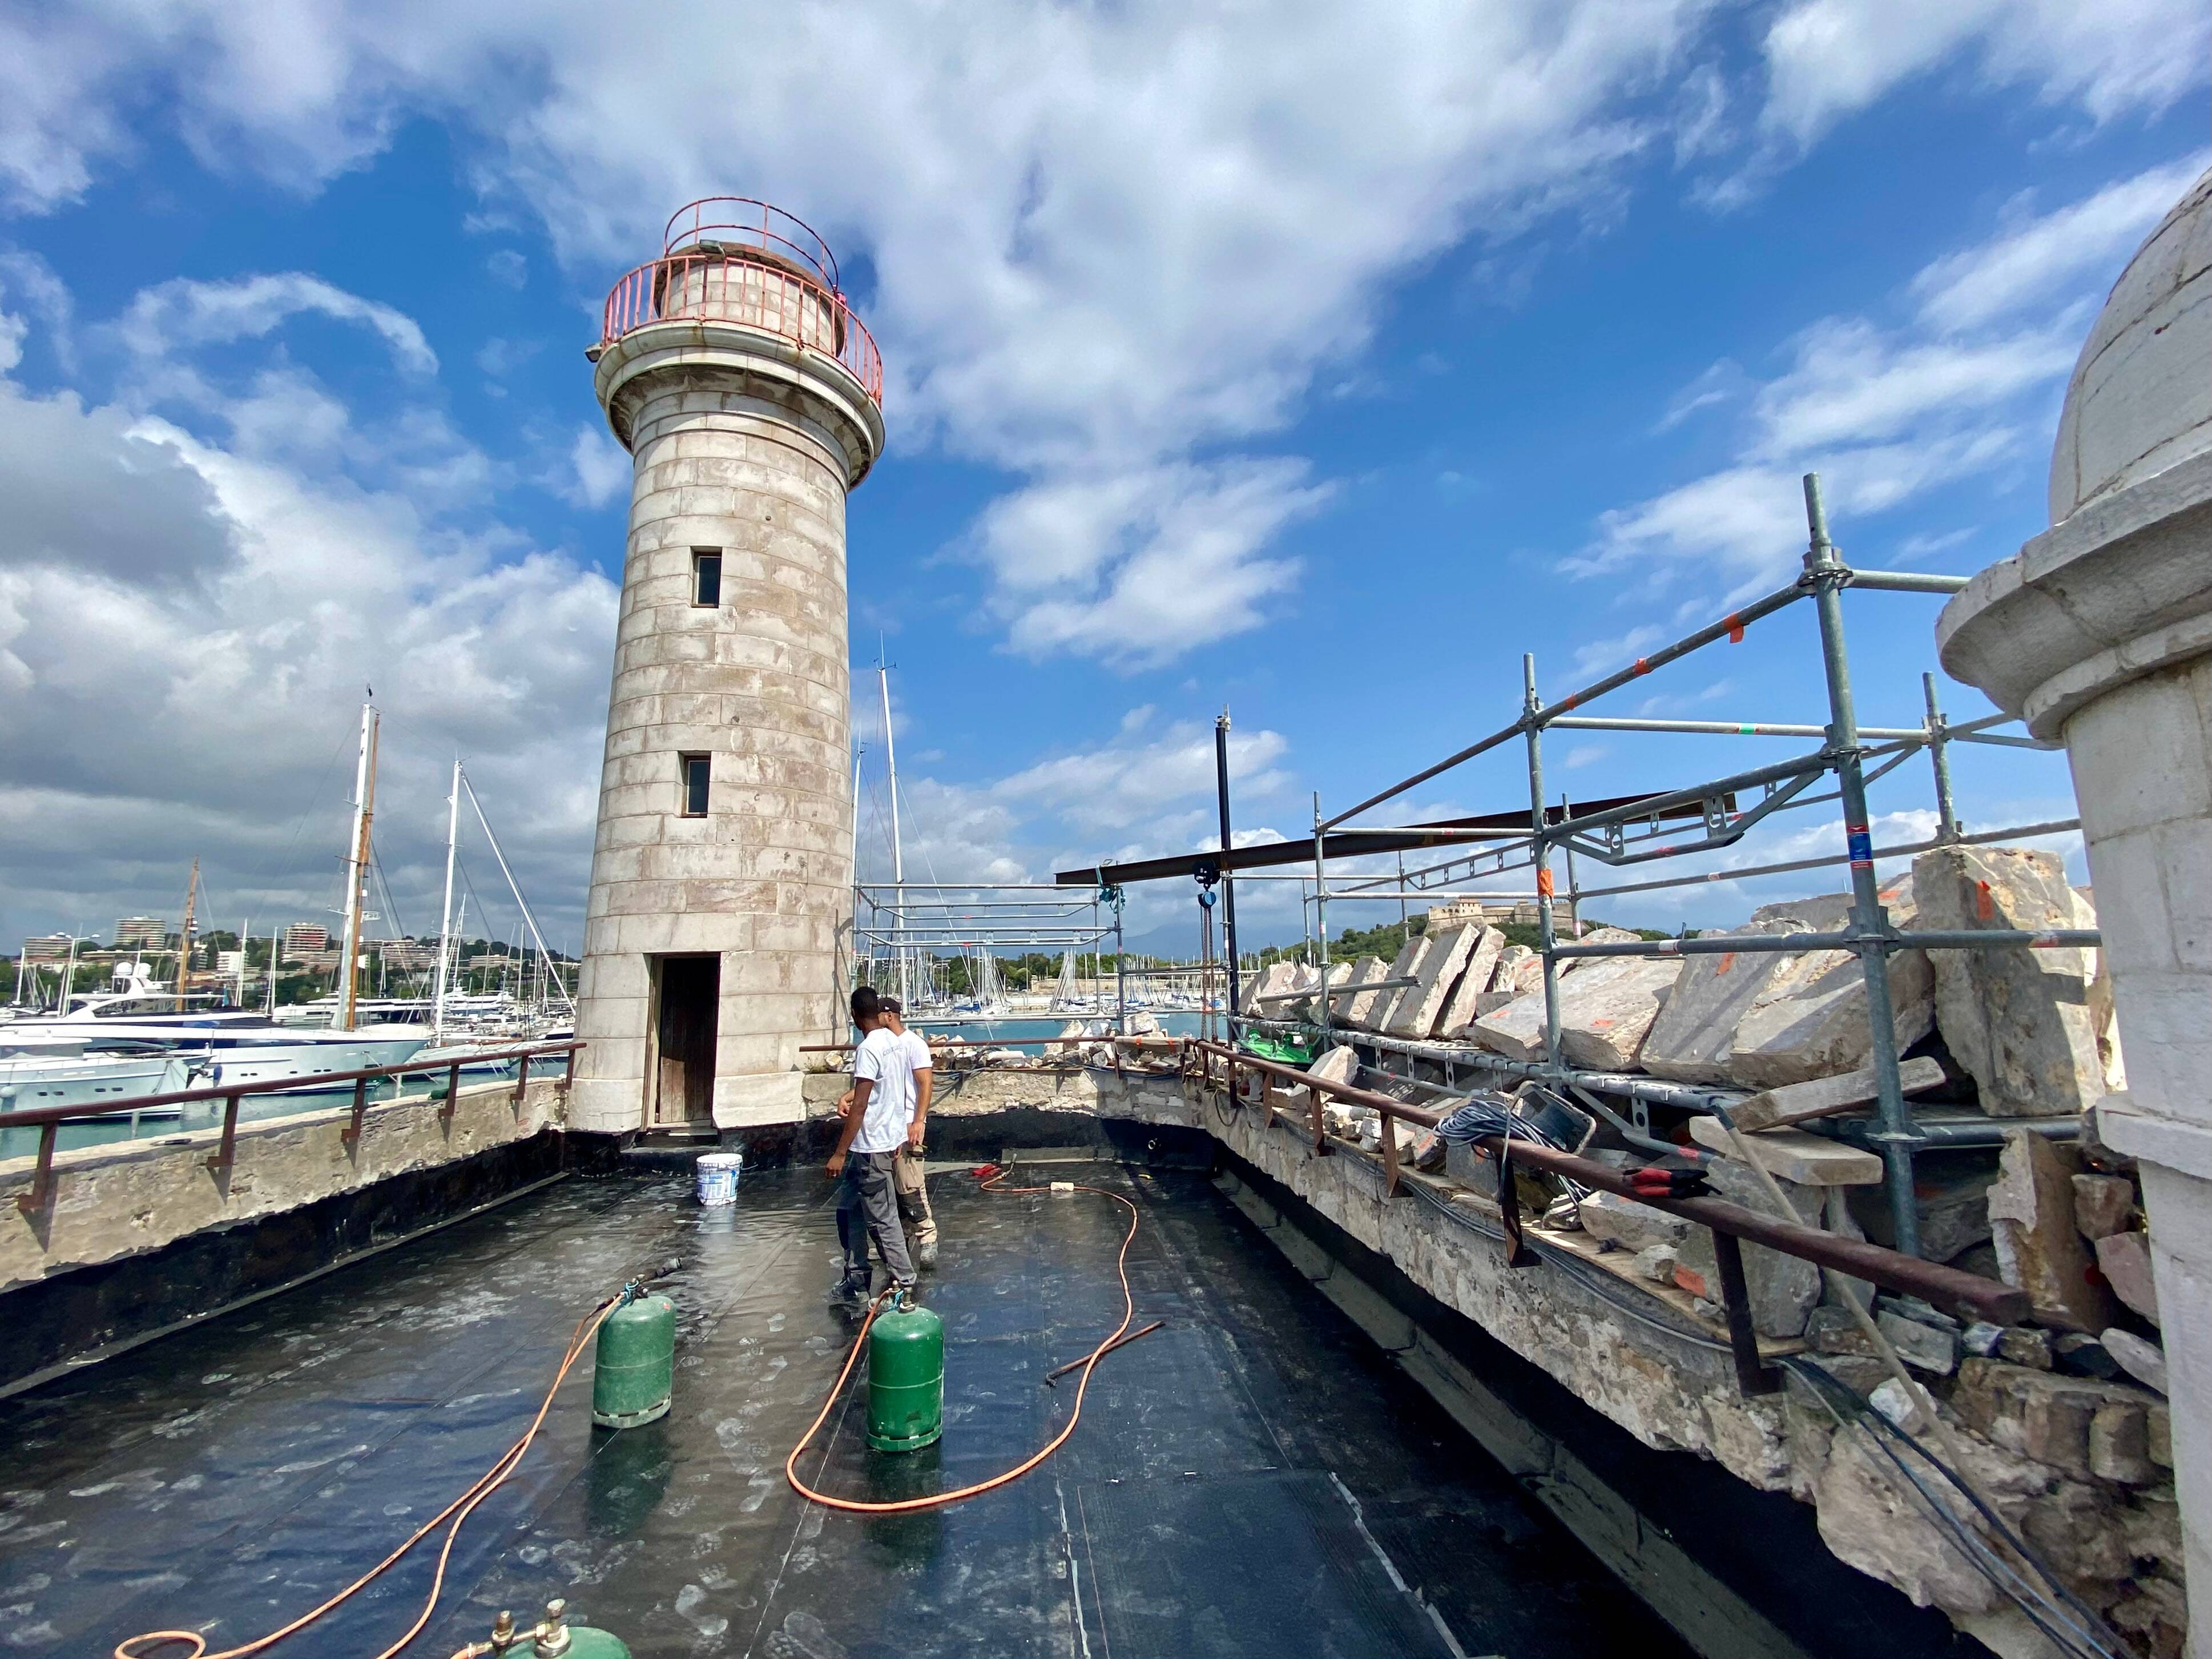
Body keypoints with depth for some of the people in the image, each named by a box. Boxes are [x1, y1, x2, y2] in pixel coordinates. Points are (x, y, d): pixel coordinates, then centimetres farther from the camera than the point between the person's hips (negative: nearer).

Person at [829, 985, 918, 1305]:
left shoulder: (868, 1049, -20)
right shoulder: (896, 1043, 7)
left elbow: (859, 1107, -22)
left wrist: (840, 1153, -17)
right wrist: (897, 1139, 24)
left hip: (871, 1146, -9)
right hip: (890, 1138, 9)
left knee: (882, 1219, 2)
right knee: (850, 1210, 17)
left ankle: (905, 1284, 12)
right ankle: (856, 1280, 24)